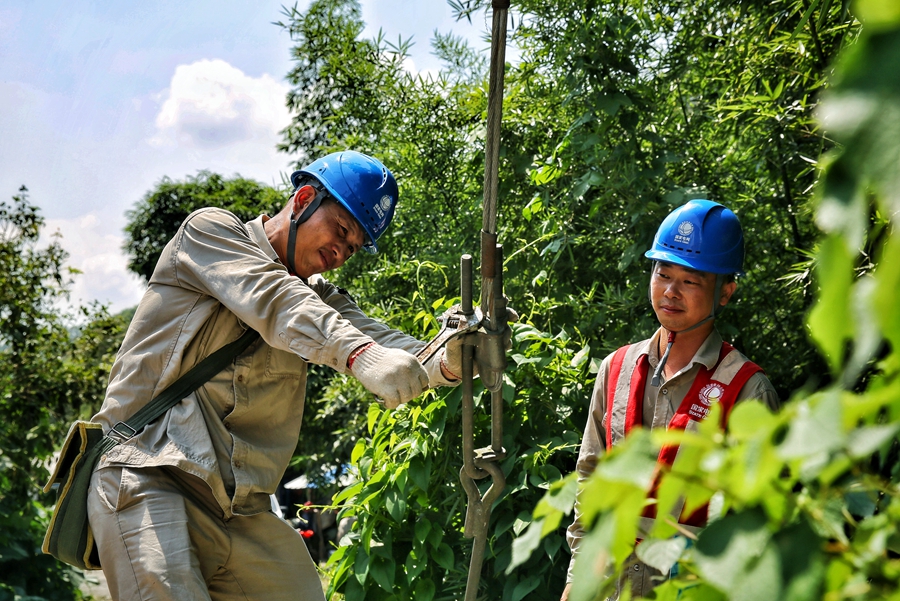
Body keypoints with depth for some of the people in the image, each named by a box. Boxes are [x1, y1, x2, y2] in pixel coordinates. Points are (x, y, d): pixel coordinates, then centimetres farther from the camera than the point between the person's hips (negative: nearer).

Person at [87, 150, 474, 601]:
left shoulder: (319, 300, 18)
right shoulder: (210, 231, 2)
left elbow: (374, 335, -3)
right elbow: (272, 302, -17)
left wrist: (443, 362, -26)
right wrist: (359, 354, -34)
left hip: (243, 510, 6)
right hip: (149, 479, -6)